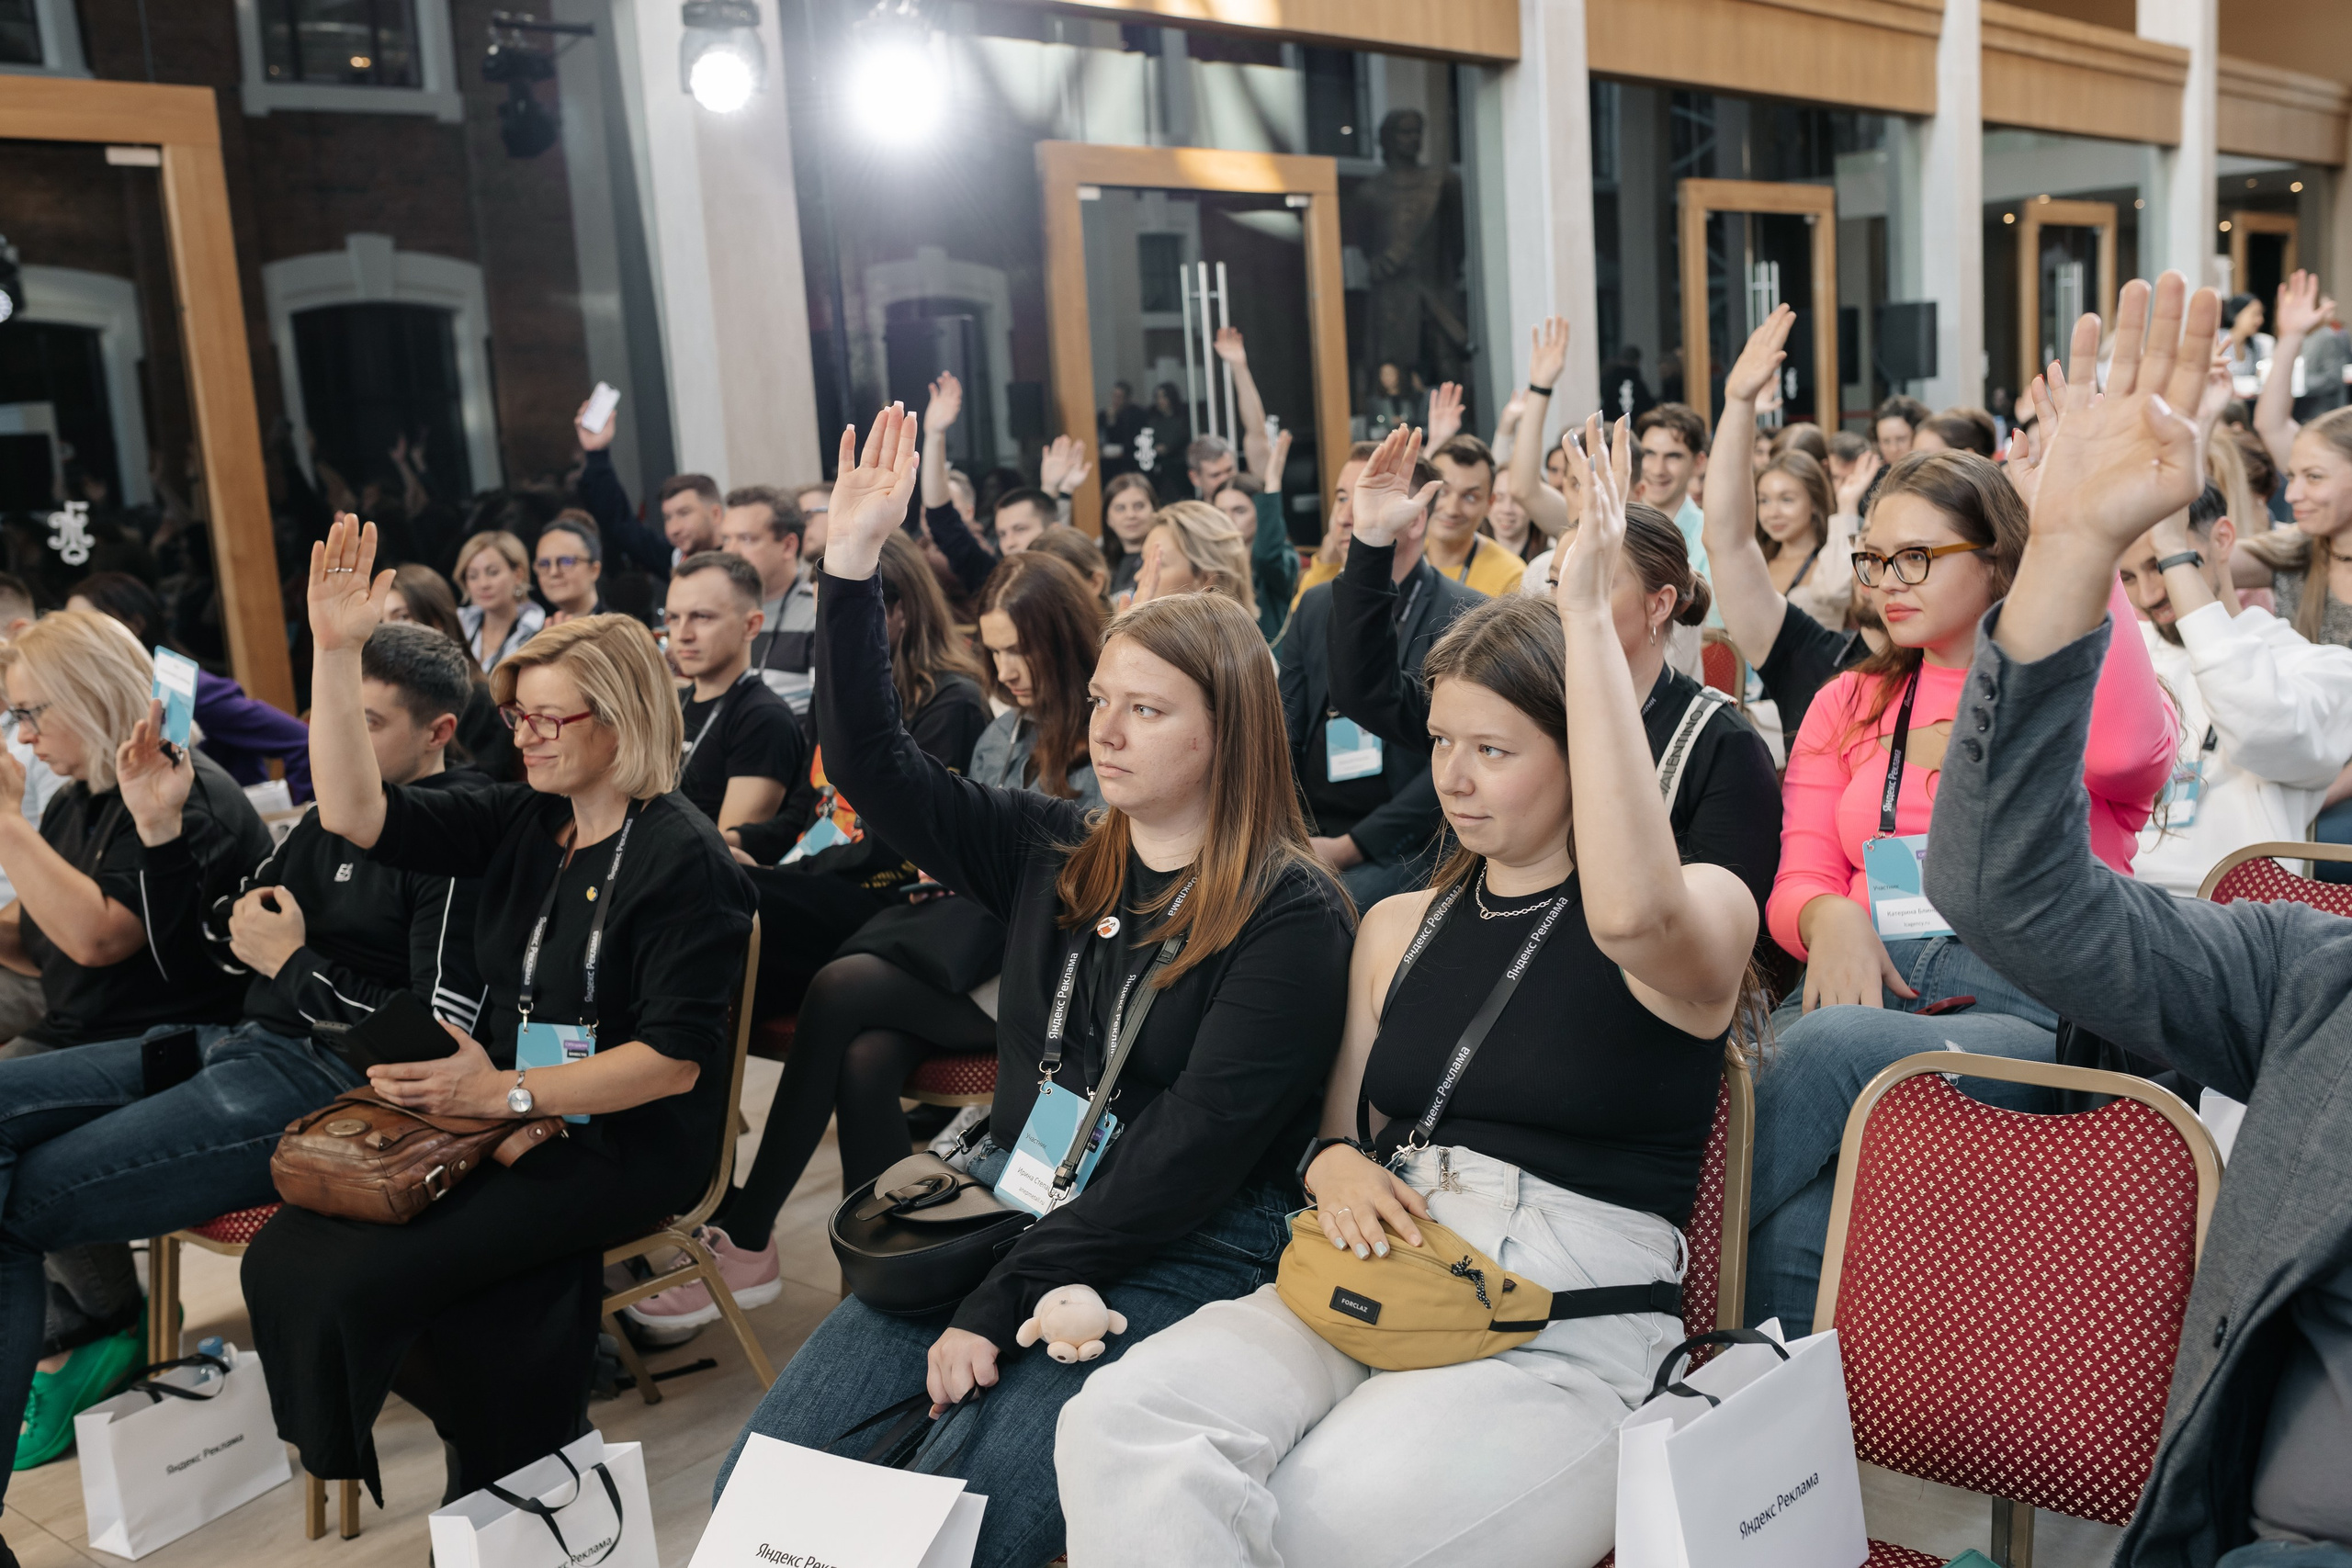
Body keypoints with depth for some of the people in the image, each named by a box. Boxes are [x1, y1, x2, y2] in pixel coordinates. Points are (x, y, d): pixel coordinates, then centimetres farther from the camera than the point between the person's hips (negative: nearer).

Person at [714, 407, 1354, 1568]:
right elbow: (870, 766, 9)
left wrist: (1006, 1301, -18)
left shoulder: (1291, 915, -9)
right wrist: (851, 565, 1)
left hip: (1183, 1255, -6)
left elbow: (1193, 1148, -16)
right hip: (1003, 1204, 6)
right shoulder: (1056, 854, 9)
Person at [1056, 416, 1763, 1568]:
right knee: (1116, 1423, -26)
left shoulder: (1706, 907, -1)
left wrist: (1587, 619, -24)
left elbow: (1631, 913, -28)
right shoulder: (1401, 926, 18)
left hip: (1567, 1331, -4)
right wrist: (1334, 1162, -3)